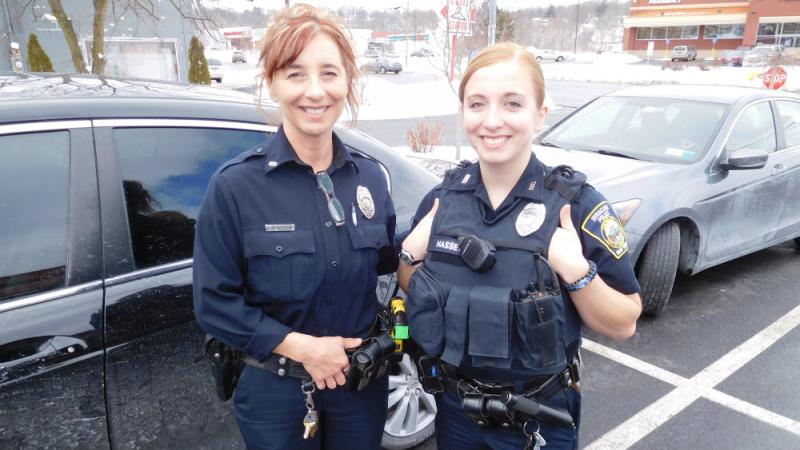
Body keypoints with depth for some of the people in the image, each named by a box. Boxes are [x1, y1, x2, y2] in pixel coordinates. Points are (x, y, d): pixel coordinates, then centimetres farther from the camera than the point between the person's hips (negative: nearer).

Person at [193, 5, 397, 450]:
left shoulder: (371, 176, -4)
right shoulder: (235, 184, -16)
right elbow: (214, 303, -13)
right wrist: (300, 346, -19)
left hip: (362, 381, 4)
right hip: (276, 391, -3)